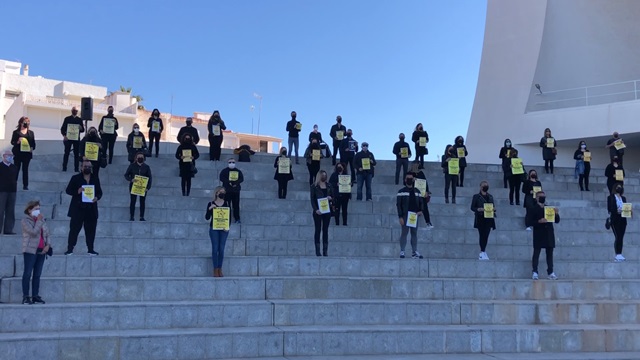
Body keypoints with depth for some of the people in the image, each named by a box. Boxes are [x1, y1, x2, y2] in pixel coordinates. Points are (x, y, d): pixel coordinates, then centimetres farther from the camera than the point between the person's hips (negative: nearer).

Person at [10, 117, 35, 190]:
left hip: (27, 153, 2)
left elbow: (33, 142, 7)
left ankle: (25, 185, 10)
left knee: (25, 169, 7)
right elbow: (12, 142, 0)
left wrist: (32, 148, -10)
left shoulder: (31, 132, 8)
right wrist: (17, 142, -20)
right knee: (16, 169, 3)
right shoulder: (16, 132, 2)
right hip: (18, 153, -2)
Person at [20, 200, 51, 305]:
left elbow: (47, 234, 15)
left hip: (41, 251, 6)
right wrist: (38, 221, -9)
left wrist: (48, 245, 0)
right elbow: (33, 232, -17)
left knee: (37, 275, 7)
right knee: (27, 274, -4)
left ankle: (35, 296, 11)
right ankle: (25, 297, -1)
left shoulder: (42, 220, 14)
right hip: (30, 250, -5)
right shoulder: (25, 220, -3)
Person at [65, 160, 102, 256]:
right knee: (74, 229, -1)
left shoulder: (95, 179, 12)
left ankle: (90, 249, 11)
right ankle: (70, 249, 5)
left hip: (91, 209, 3)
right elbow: (68, 190, 2)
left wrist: (97, 197, -8)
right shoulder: (75, 178, 3)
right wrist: (77, 191, -18)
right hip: (78, 208, -2)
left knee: (90, 230, 5)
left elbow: (99, 192, 14)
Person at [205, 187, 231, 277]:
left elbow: (230, 216, 6)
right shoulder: (211, 204, 2)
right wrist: (210, 209, -17)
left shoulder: (227, 203, 6)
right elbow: (207, 217, -2)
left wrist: (228, 226, -9)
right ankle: (215, 269, 3)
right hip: (214, 228, -1)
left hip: (224, 229, 1)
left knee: (221, 249, 2)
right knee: (215, 248, -2)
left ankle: (220, 269, 10)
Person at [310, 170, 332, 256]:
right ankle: (317, 251, 2)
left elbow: (332, 196, 16)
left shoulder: (328, 186, 11)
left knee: (325, 230, 4)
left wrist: (330, 198, -7)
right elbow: (312, 199, -5)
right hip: (318, 211, -4)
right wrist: (316, 209, -17)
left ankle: (325, 251, 6)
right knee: (318, 230, 0)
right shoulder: (314, 186, -1)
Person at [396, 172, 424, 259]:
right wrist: (400, 217, -10)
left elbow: (420, 202, 15)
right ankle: (402, 251, 1)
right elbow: (398, 204, -3)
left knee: (414, 234, 5)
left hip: (414, 216, 4)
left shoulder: (417, 191, 13)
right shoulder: (401, 191, 1)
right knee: (404, 233, -3)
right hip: (405, 216, -4)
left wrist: (420, 211, -5)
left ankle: (414, 252, 8)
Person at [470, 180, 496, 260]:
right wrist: (479, 209, -18)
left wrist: (494, 209, -6)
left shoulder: (490, 196, 14)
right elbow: (472, 207, -1)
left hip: (489, 218, 4)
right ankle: (482, 252, 0)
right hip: (480, 218, -4)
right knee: (482, 235, -5)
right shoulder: (476, 196, 1)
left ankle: (483, 251, 10)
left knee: (486, 235, 1)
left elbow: (493, 206, 17)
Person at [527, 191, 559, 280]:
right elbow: (530, 222, -6)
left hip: (549, 235, 4)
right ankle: (535, 273, -3)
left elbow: (557, 221, 12)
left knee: (550, 253, 4)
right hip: (538, 235, -4)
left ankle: (550, 273, 8)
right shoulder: (533, 209, 2)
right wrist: (539, 221, -21)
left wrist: (556, 213, -6)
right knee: (536, 253, -4)